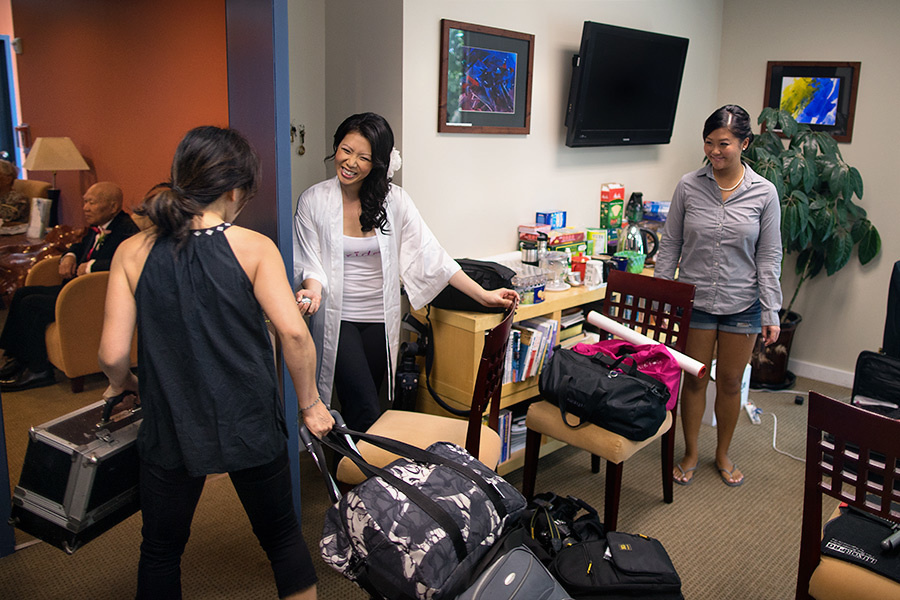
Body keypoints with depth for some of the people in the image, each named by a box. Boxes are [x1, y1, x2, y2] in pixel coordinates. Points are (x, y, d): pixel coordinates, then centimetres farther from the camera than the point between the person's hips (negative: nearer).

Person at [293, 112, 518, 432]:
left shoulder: (393, 200, -2)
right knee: (366, 411, -11)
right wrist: (313, 289, -26)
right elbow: (310, 262, -2)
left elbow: (428, 253, -3)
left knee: (359, 409, 11)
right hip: (338, 320, -2)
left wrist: (483, 295, -7)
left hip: (380, 319, 2)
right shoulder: (314, 201, -5)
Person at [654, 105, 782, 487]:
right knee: (694, 380, 9)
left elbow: (769, 258, -1)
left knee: (730, 383, 12)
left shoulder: (764, 193, -5)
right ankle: (690, 453, 29)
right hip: (694, 301, 0)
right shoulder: (688, 186, -4)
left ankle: (723, 455, 32)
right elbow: (669, 246, 1)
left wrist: (771, 313, -4)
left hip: (742, 304, 0)